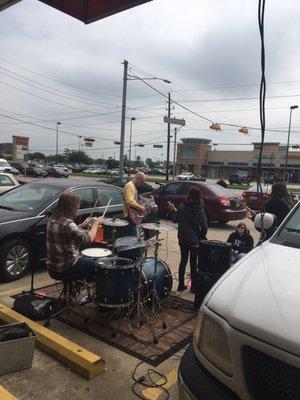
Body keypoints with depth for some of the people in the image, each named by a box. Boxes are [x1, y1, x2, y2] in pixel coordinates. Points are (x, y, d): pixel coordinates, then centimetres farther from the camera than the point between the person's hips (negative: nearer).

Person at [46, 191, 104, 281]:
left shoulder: (52, 219, 1)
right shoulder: (67, 224, -27)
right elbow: (88, 239, -32)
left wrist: (83, 225, 8)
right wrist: (96, 223, -18)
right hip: (65, 268, -9)